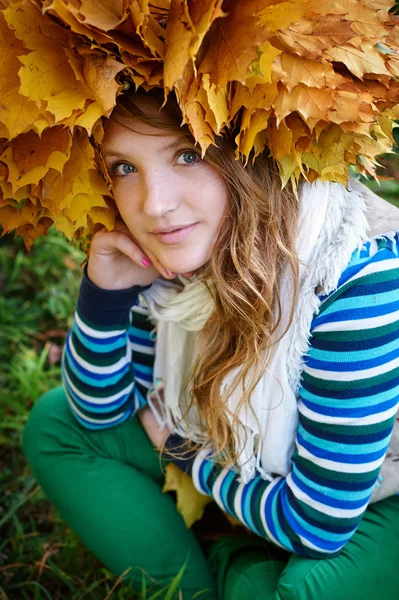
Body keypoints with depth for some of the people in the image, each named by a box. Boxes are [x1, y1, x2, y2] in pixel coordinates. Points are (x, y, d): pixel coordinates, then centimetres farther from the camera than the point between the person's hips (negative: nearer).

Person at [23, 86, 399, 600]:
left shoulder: (356, 281, -34)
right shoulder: (166, 255, -15)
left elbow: (315, 525, -28)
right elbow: (101, 411, -3)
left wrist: (183, 452, -12)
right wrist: (105, 290, -21)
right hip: (242, 457, 6)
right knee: (55, 425, -2)